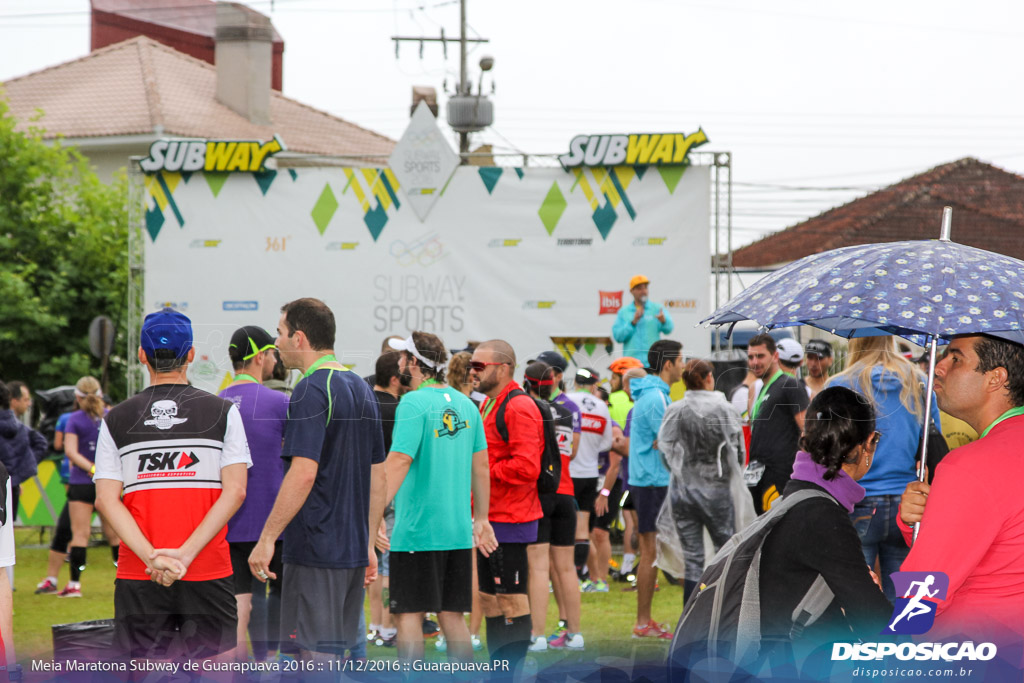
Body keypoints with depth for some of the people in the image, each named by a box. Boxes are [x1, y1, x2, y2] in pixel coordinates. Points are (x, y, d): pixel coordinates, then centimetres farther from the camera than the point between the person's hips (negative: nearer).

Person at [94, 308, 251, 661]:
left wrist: (152, 557, -11)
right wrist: (186, 554, -12)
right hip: (208, 574, -1)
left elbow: (106, 500, -4)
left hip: (138, 577, 1)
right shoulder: (223, 412, 2)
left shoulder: (116, 420, 6)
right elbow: (234, 491, -7)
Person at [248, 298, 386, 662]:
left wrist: (267, 539, -19)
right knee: (339, 651, 14)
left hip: (315, 549, -9)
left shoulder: (311, 390, -13)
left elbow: (303, 472, -22)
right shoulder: (362, 389, 14)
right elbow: (378, 475, 17)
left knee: (316, 655, -5)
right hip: (353, 550, 9)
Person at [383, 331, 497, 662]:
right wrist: (481, 519, 22)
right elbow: (481, 467, 14)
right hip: (458, 531, 6)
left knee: (410, 613, -1)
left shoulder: (414, 403, -10)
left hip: (416, 530, -6)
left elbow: (398, 463, -19)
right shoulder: (466, 405, 10)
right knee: (452, 614, 11)